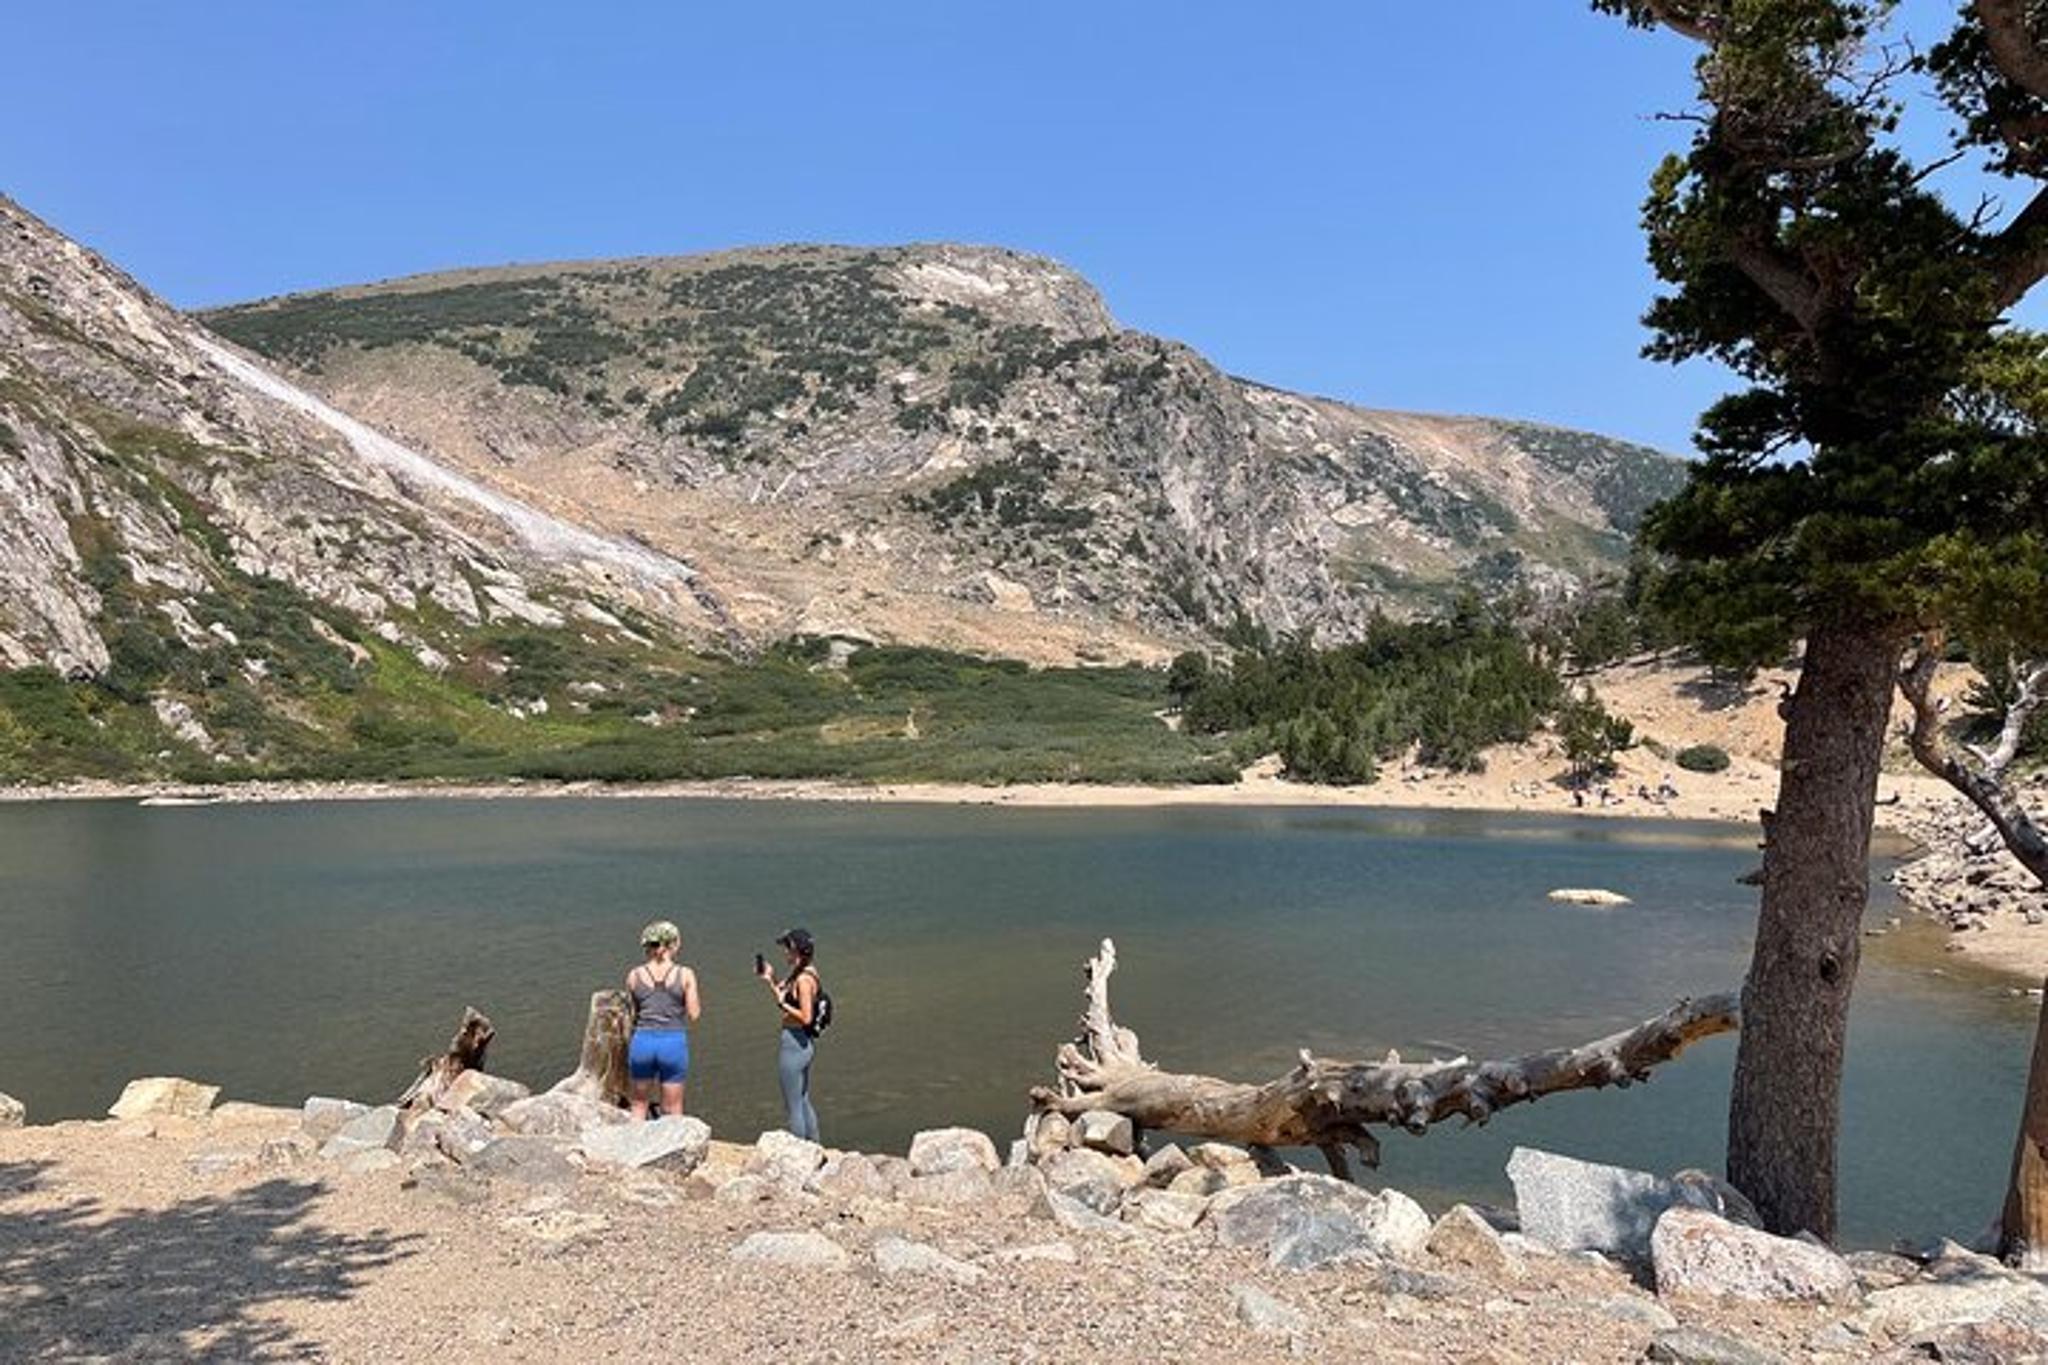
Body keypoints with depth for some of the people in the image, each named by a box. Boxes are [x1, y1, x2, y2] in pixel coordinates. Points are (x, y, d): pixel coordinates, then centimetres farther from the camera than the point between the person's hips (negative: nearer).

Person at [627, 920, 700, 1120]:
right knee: (672, 1110, 11)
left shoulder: (634, 976, 2)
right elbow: (693, 1015, -3)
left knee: (639, 1104, 20)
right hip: (674, 1042, -2)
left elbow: (631, 1015, 9)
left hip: (642, 1041, 2)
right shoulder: (685, 974, -4)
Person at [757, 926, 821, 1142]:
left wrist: (782, 1003, -18)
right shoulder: (806, 973, 7)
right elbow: (787, 1000, 18)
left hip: (796, 1042, -10)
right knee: (804, 1102, 22)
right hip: (804, 1043, 10)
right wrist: (770, 980, 9)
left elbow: (806, 1017, -26)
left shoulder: (803, 979, -22)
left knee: (794, 1106, 2)